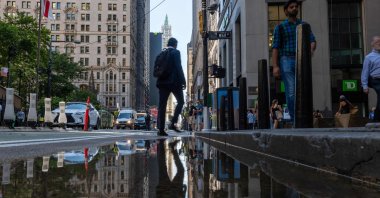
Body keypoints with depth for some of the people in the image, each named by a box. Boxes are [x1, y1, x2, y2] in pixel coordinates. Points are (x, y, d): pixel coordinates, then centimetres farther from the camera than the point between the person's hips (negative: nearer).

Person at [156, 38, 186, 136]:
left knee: (162, 106, 4)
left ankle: (161, 129, 1)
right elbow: (179, 67, -11)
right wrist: (183, 81, -8)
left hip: (163, 82, 5)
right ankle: (173, 123, -3)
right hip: (174, 82, -5)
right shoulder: (176, 52, -3)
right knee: (181, 102, 11)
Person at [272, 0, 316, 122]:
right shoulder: (280, 27, 10)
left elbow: (312, 40, 10)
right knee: (291, 92, -9)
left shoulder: (304, 25, 18)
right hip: (286, 60, -2)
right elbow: (275, 47, 3)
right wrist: (275, 66, -8)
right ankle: (293, 118, -7)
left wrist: (311, 49, -15)